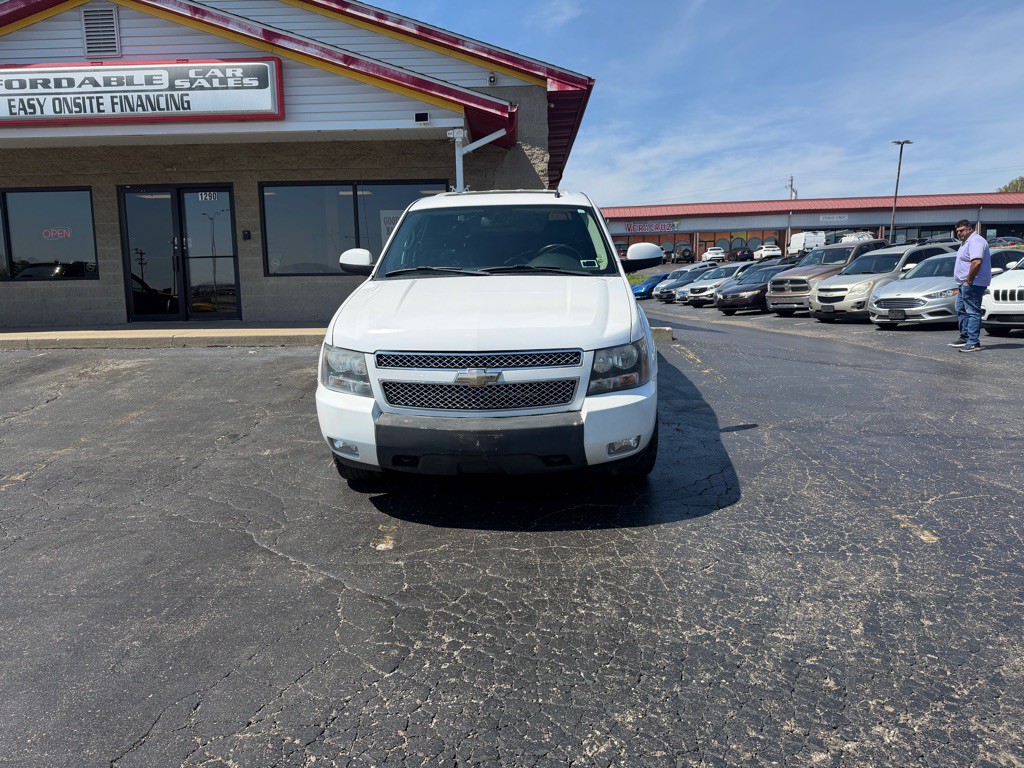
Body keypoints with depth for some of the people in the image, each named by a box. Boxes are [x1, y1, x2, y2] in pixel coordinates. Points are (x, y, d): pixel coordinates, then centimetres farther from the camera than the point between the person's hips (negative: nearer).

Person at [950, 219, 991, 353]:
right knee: (961, 310, 18)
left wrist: (968, 281, -24)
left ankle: (974, 342, -11)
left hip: (973, 284, -11)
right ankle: (965, 338, 26)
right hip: (965, 283, 11)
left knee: (972, 312, -11)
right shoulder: (967, 242, 20)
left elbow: (976, 262, -28)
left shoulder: (975, 241, -16)